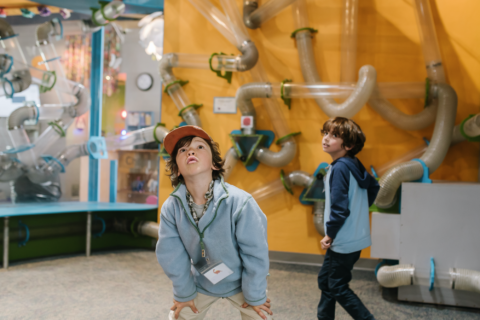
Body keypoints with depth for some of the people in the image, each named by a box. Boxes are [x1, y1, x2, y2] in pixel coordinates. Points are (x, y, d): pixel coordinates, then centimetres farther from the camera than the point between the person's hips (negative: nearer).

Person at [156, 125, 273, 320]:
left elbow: (256, 254, -20)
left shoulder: (240, 202, -31)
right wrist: (184, 293, 2)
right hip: (200, 282, 2)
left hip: (240, 281, -2)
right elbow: (172, 255, -7)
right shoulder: (171, 208, -21)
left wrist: (254, 296, -10)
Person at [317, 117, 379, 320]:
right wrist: (360, 210, 20)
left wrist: (329, 234, -12)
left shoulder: (339, 168, -22)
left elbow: (339, 208, -25)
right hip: (355, 234, 9)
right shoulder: (354, 165, 5)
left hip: (344, 241, -9)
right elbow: (374, 186, 20)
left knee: (338, 288, 4)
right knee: (325, 280, 20)